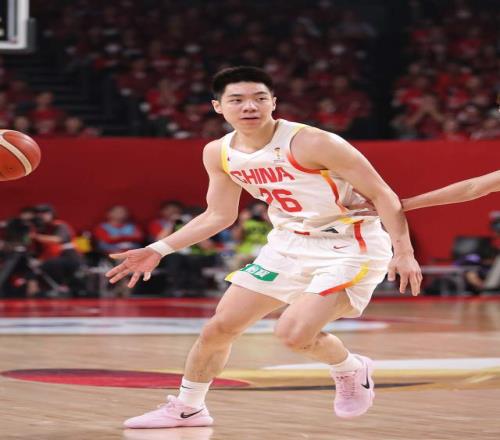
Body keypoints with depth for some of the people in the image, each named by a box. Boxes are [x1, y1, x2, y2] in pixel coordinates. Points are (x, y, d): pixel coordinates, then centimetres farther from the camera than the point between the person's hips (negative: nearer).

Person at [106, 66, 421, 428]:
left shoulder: (312, 143, -23)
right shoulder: (219, 154, -4)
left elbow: (382, 194, -18)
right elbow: (219, 215, 12)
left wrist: (404, 252, -25)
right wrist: (159, 250, 7)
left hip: (349, 248, -7)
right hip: (288, 245, 7)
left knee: (294, 333, -23)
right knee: (219, 328, 6)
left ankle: (352, 371, 9)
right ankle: (187, 408, 29)